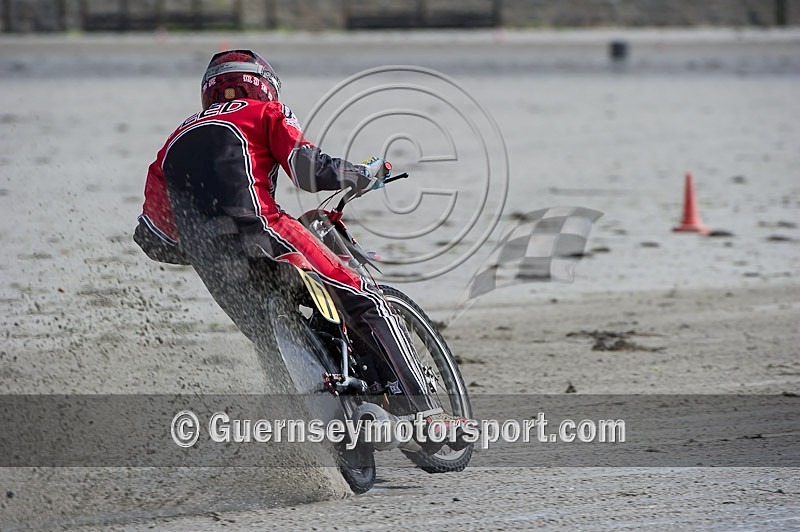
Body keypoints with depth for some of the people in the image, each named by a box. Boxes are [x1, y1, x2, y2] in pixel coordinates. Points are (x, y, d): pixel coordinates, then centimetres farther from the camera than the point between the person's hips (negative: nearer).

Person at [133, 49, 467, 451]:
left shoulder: (174, 141, 31)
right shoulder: (266, 113, 18)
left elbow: (152, 240, 30)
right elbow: (308, 169, -1)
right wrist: (364, 175, 17)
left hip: (206, 257, 5)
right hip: (257, 227, -5)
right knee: (365, 305, 0)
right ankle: (421, 412, -12)